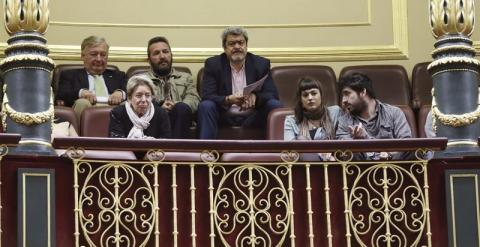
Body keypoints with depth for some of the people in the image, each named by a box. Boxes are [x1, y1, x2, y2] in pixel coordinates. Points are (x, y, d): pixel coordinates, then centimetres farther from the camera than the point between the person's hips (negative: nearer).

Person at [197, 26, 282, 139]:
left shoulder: (261, 64, 4)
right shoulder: (213, 64, 2)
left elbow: (272, 95, -3)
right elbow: (207, 96, -9)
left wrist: (255, 97, -27)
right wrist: (228, 100, -30)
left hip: (252, 117, 1)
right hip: (224, 116, -1)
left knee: (275, 105, -24)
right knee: (205, 106, -28)